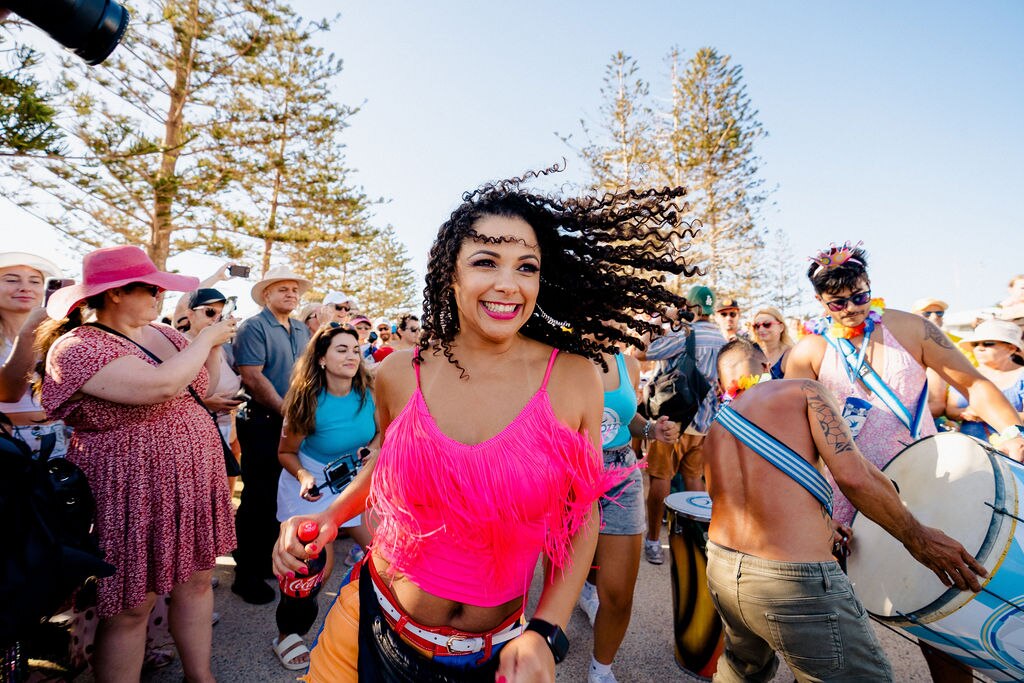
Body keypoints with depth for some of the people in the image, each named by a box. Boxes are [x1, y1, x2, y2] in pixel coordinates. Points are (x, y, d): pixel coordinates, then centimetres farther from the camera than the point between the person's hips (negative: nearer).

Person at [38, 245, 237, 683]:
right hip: (133, 495, -7)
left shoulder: (163, 334, 6)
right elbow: (159, 386, -33)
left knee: (196, 581, 17)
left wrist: (215, 345, -2)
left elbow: (204, 387, 12)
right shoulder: (76, 348, -17)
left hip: (194, 482, 8)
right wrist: (206, 338, -19)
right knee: (130, 608, 7)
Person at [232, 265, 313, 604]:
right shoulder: (254, 327, -10)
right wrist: (284, 409, -17)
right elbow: (252, 377, -18)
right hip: (264, 424, -7)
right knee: (259, 498, 1)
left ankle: (268, 558, 31)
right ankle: (246, 573, 16)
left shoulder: (302, 330, 13)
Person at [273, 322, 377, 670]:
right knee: (318, 566, -8)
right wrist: (303, 476, -28)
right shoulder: (309, 401, -22)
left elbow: (379, 436, 3)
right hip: (312, 483, -3)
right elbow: (286, 452, -10)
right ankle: (287, 635, 18)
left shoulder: (368, 393, -15)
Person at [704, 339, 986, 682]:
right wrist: (918, 538, 1)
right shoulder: (804, 390, 0)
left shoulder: (715, 431, 15)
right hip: (793, 580, -6)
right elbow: (853, 475, -11)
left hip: (721, 572, 7)